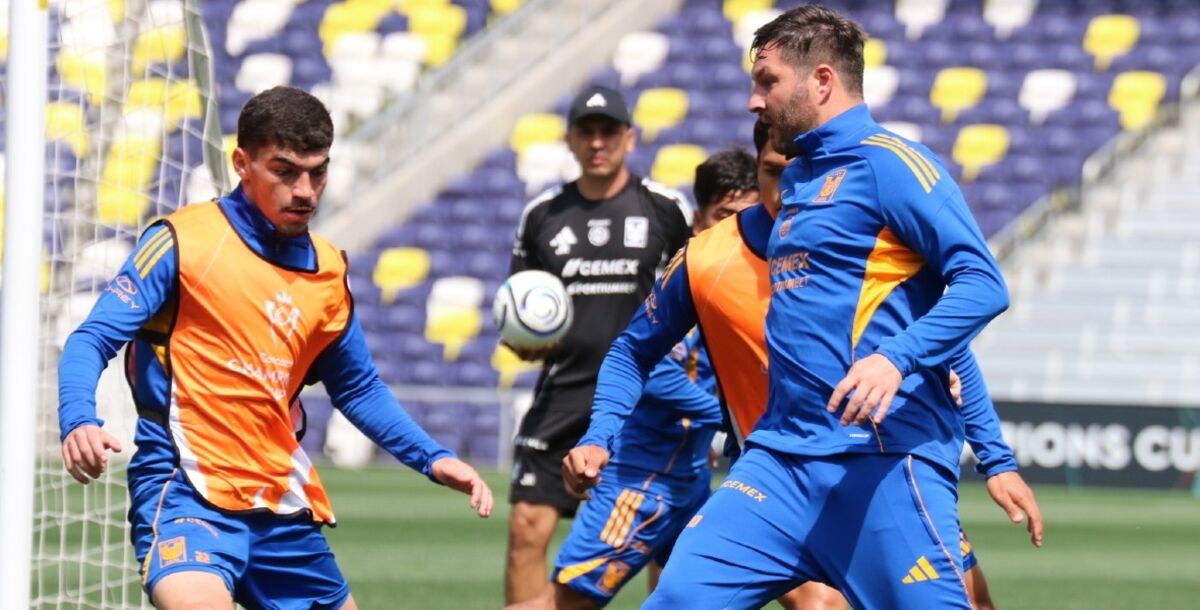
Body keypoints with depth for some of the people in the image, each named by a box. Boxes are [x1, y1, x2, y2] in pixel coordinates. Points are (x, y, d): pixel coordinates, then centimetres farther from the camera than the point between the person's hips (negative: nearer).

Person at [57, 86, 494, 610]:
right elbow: (92, 341, -9)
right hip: (188, 487, -7)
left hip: (284, 505, 7)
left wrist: (431, 458, 13)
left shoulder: (328, 270, 12)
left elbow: (358, 388, 24)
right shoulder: (184, 242, -6)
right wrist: (79, 422, -28)